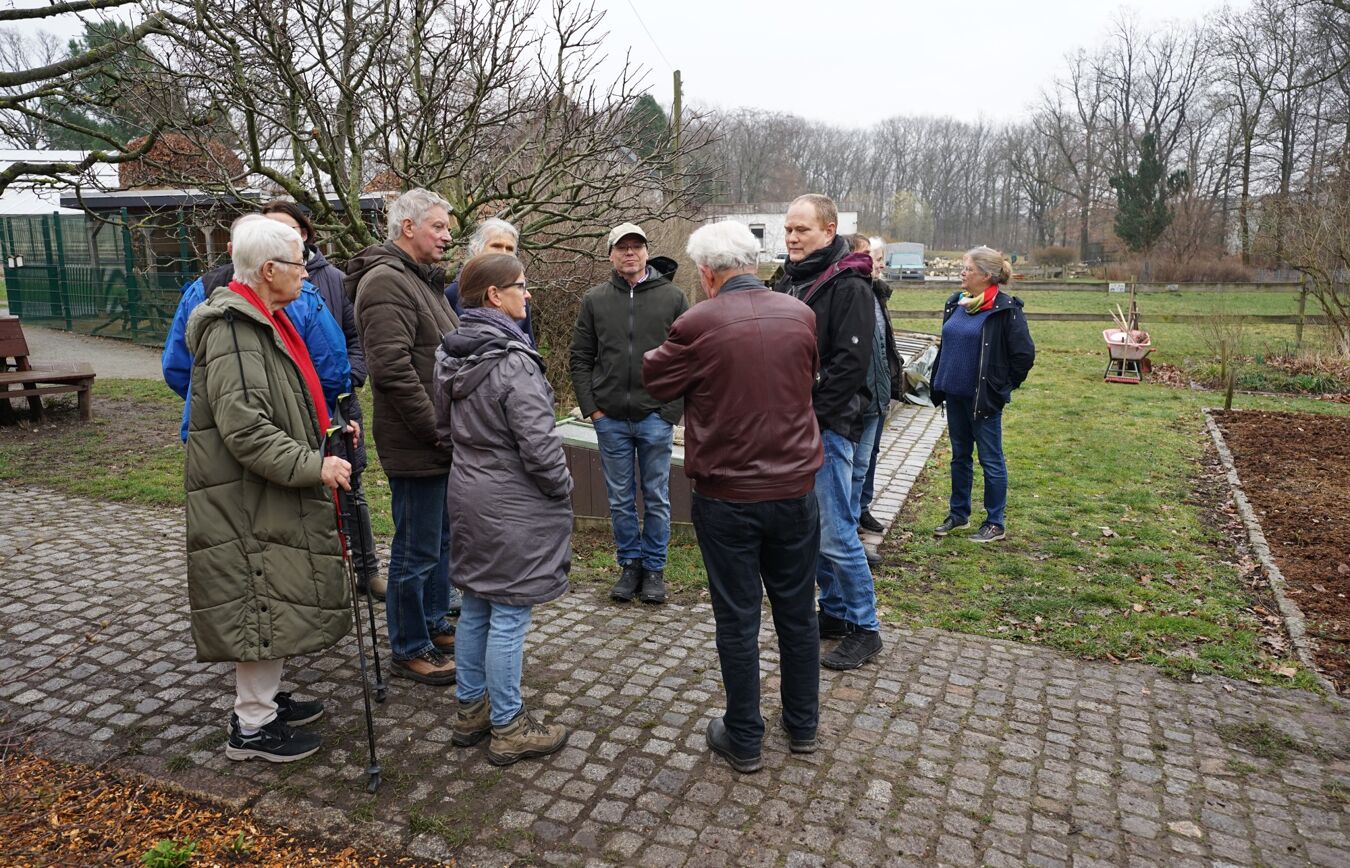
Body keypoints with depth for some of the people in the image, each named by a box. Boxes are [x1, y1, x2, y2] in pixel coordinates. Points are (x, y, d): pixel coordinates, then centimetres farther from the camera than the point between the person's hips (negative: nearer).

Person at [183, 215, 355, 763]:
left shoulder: (263, 321, 14)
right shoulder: (232, 331, -20)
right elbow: (244, 428, -27)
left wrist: (326, 431, 14)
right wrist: (314, 466, -27)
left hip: (273, 495, 10)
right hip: (247, 500, -10)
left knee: (275, 601, 18)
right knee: (262, 604, -1)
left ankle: (265, 699, 33)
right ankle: (252, 727, 13)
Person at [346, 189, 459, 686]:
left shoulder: (424, 279, 17)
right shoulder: (386, 282, -16)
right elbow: (393, 370, -25)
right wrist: (437, 430, -20)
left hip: (440, 440, 10)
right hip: (415, 445, -10)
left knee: (440, 540, 21)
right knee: (416, 552, 2)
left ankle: (436, 623, 37)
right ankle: (409, 651, 17)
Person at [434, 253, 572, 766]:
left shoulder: (449, 355, 6)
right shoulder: (513, 362, -21)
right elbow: (539, 444, -21)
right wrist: (563, 488, -6)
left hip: (468, 497, 9)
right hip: (513, 506, -9)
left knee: (476, 606, 19)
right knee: (508, 616, 2)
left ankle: (470, 710, 32)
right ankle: (509, 728, 16)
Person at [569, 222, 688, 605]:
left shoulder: (672, 297, 1)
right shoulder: (594, 300, 5)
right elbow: (580, 358, 7)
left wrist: (673, 409, -7)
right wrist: (592, 408, -2)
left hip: (656, 417, -1)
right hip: (610, 419, 2)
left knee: (656, 498, 8)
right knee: (620, 499, 11)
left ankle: (654, 568, 22)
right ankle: (630, 563, 26)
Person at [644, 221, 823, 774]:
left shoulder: (697, 325, -16)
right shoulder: (801, 315, -3)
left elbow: (653, 381, 0)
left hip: (726, 496, -3)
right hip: (795, 490, 4)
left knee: (737, 619, 10)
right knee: (797, 610, 18)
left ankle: (744, 740, 25)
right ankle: (803, 726, 34)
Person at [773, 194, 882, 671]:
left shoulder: (848, 286, -11)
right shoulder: (788, 283, 14)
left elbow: (851, 362, -18)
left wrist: (810, 416, -18)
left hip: (828, 428, -8)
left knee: (836, 536, -4)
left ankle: (865, 628, 12)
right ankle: (835, 613, 30)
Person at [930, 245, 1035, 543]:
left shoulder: (1006, 309, -13)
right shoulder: (956, 303, 8)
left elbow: (1024, 354, -12)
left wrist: (1002, 387, -5)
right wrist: (939, 383, 13)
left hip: (984, 398, -7)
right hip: (955, 395, 7)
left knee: (991, 460, 4)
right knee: (959, 456, 17)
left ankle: (996, 524, 16)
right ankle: (958, 514, 30)